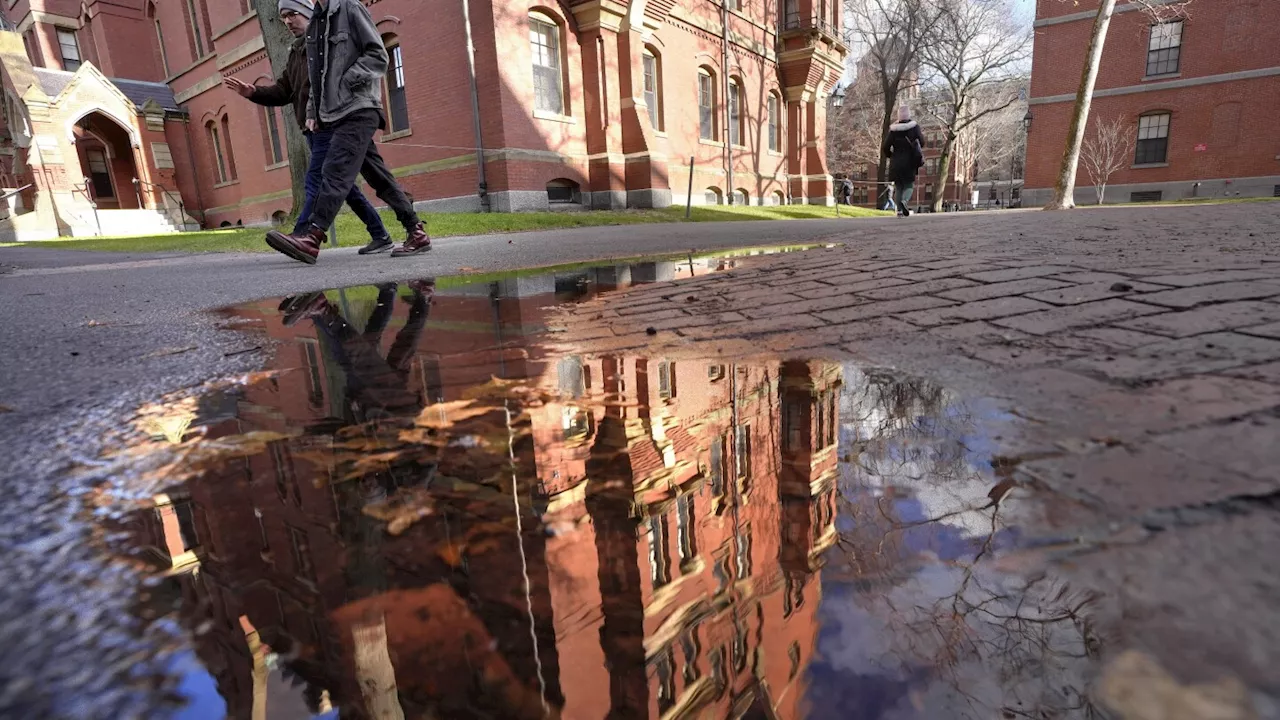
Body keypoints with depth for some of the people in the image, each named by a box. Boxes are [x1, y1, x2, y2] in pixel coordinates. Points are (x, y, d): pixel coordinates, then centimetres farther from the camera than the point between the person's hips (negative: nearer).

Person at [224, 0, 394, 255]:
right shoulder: (295, 52, 23)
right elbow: (283, 91, 18)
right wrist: (253, 93, 2)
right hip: (314, 129, 9)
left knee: (316, 183, -14)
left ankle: (301, 237, -16)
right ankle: (380, 235, 13)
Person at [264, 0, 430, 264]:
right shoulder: (316, 22, 21)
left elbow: (379, 56, -7)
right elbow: (317, 75, 24)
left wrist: (346, 82, -13)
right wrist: (313, 110, 14)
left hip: (358, 109, -8)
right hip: (336, 113, 8)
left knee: (335, 173, -16)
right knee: (378, 177, 4)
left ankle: (310, 239, -22)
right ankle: (416, 232, 7)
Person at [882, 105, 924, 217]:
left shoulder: (893, 129, -2)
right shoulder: (914, 127, -2)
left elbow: (885, 148, -4)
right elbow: (922, 143, 2)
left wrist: (892, 155, 16)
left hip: (896, 163, 1)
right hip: (910, 162, -1)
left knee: (898, 187, 9)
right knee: (909, 185, 8)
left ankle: (899, 210, -1)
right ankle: (904, 201, -22)